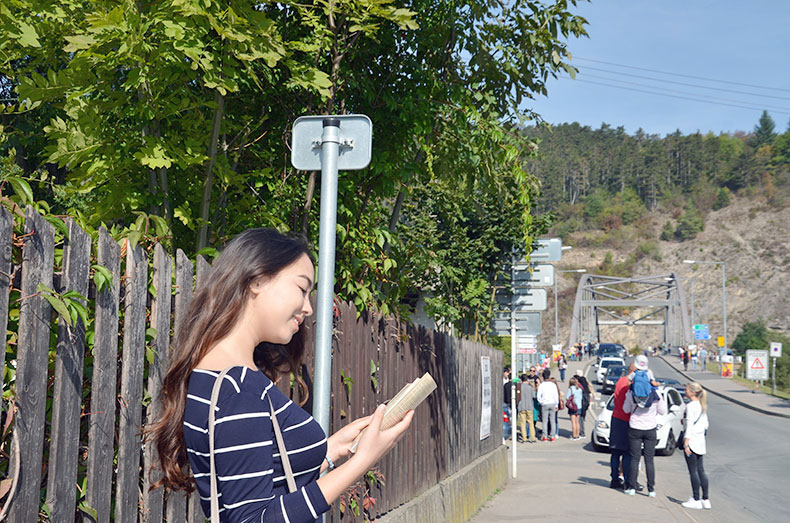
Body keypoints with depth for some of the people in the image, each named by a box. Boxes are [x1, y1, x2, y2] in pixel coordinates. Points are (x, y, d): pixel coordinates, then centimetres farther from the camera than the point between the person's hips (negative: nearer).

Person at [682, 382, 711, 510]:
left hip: (692, 441, -8)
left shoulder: (690, 406, -13)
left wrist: (686, 443, -16)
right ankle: (705, 500, 13)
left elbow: (689, 426, -16)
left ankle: (696, 500, 0)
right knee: (700, 470, 12)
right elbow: (705, 424, 16)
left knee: (693, 471, -3)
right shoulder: (702, 406, 12)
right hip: (701, 441, 8)